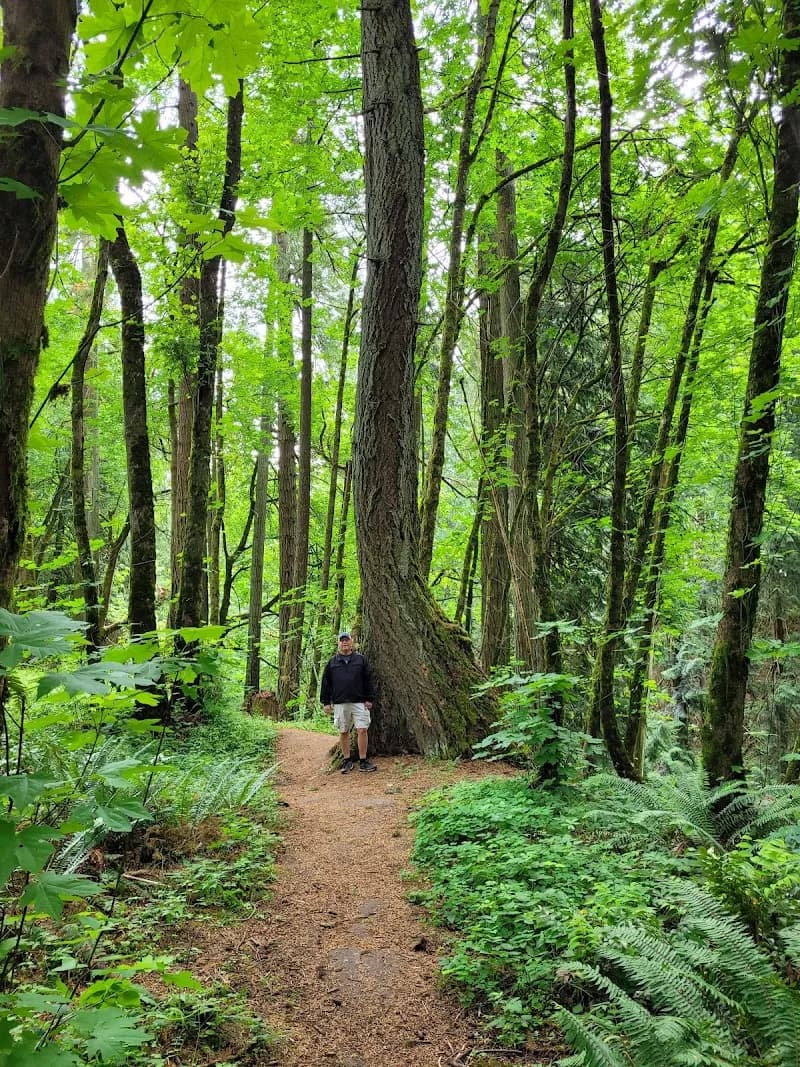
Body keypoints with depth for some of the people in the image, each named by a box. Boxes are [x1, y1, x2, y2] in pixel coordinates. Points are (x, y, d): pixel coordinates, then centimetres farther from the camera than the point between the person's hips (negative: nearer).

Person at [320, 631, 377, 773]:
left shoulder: (360, 659, 7)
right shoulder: (332, 662, 8)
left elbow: (368, 680, 6)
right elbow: (326, 683, 8)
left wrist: (369, 699, 1)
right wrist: (326, 702, 3)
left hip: (359, 702, -1)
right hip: (340, 703, 1)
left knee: (362, 730, -6)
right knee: (343, 732, 7)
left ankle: (363, 761, 3)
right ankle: (347, 761, 18)